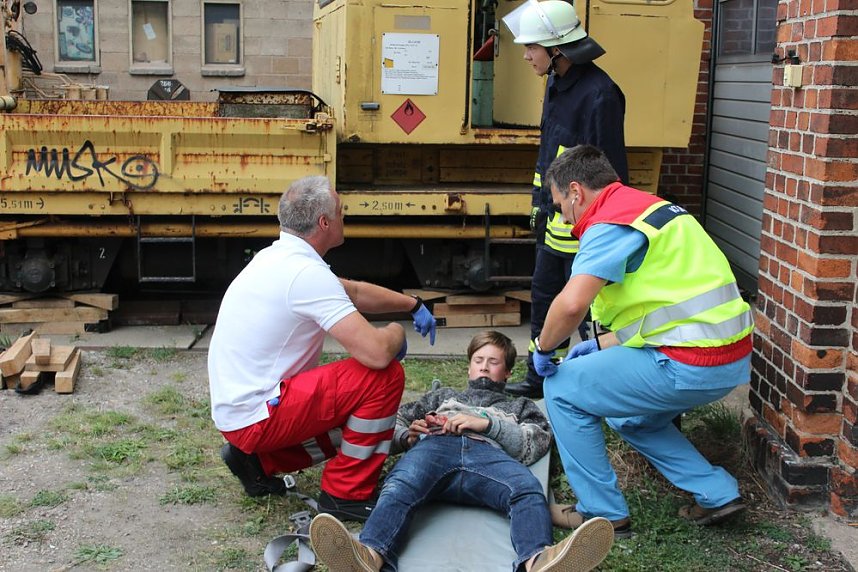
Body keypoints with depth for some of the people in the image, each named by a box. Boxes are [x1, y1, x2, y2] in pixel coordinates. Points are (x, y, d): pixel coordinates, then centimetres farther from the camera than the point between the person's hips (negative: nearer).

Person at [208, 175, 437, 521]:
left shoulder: (278, 257, 8)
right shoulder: (307, 273, -22)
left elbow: (353, 291, 23)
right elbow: (377, 352, -27)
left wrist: (413, 305, 24)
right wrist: (396, 333, -5)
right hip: (256, 416, -10)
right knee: (385, 376, -15)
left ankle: (259, 460, 16)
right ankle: (346, 493, -3)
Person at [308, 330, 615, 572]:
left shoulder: (519, 406, 40)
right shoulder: (444, 395, 46)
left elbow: (537, 443, 18)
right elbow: (397, 418, 37)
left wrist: (487, 423, 3)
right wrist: (407, 435, 12)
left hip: (487, 453, 0)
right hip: (434, 446, 1)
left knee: (527, 488, -37)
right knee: (399, 487, -37)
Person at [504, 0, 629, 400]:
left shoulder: (598, 94, -21)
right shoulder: (556, 83, 8)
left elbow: (610, 171, -20)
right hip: (554, 217, 10)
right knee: (543, 296, 18)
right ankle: (539, 379, 33)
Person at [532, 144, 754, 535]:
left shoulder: (608, 223, -12)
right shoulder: (650, 206, 18)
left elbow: (571, 304, -28)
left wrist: (543, 348, -8)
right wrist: (601, 346, 27)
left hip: (690, 364, -10)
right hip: (733, 359, 10)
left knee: (562, 388, 3)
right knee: (633, 419, 29)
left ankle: (602, 511, 10)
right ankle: (717, 494, 23)